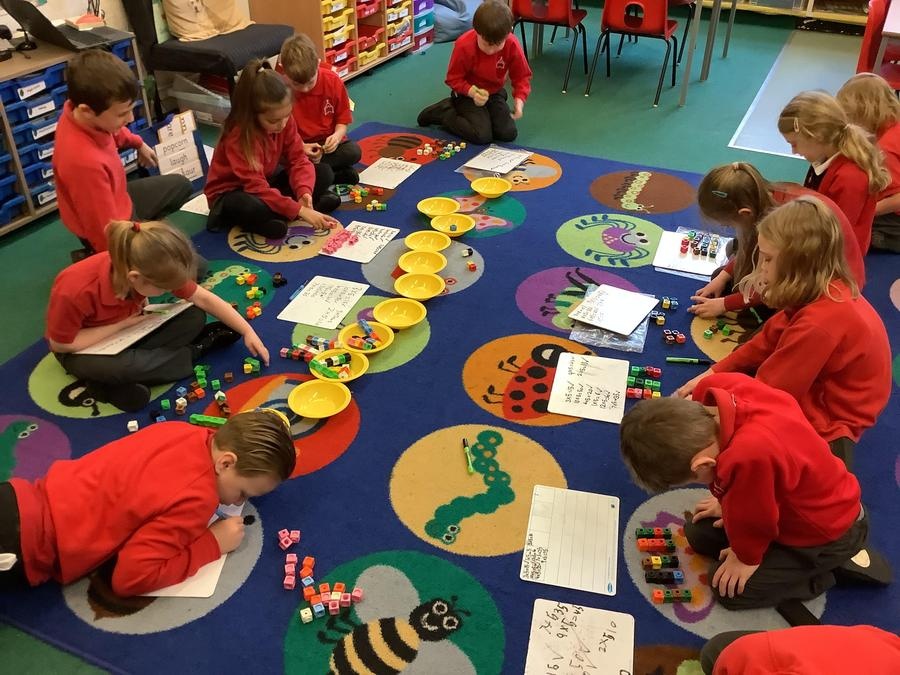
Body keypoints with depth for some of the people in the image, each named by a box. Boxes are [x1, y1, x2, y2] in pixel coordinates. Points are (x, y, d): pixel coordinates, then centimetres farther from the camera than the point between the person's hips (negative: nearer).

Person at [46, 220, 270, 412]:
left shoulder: (150, 269, -25)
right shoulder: (75, 291, -39)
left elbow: (204, 299, -16)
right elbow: (60, 344, -24)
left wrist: (248, 332, -18)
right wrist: (121, 324, -26)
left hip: (128, 329, 5)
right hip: (79, 347, -5)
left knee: (194, 317, -15)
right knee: (116, 367, -38)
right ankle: (193, 352, -15)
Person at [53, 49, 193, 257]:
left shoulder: (79, 109, -17)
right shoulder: (85, 161, -43)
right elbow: (109, 233, -33)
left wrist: (138, 143, 26)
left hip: (118, 200, 9)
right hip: (111, 233, -9)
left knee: (181, 185, 27)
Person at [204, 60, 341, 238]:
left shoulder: (284, 120, -14)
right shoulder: (238, 137, -32)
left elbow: (298, 159, -12)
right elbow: (257, 187, -38)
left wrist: (304, 192, -32)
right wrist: (300, 210, -44)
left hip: (267, 179, 7)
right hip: (231, 192, -7)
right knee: (253, 207, -43)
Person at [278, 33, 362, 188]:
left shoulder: (333, 81, -8)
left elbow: (343, 118, 4)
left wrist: (337, 135, -18)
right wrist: (300, 147, -24)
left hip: (328, 143, 4)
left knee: (354, 151, -28)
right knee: (323, 175, -33)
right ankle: (339, 173, -2)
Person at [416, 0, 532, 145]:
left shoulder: (512, 45, -19)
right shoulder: (464, 45, -27)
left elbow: (522, 76, -8)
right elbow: (453, 78, -16)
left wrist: (519, 99, -27)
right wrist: (472, 91, -33)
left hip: (495, 93, 4)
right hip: (468, 93, -4)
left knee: (509, 134, -11)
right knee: (482, 136, -21)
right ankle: (444, 111, 2)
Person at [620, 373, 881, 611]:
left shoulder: (749, 456, -48)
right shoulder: (716, 389, -25)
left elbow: (752, 517, -26)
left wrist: (746, 556, -7)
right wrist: (729, 503, 9)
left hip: (830, 532, -8)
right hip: (792, 500, 8)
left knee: (729, 589, -2)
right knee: (699, 533, 12)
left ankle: (825, 569, 11)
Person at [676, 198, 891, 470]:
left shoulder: (819, 323, -34)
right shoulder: (828, 293, -5)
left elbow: (767, 392, -27)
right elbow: (769, 340, 3)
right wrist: (712, 374, -2)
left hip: (823, 428, -9)